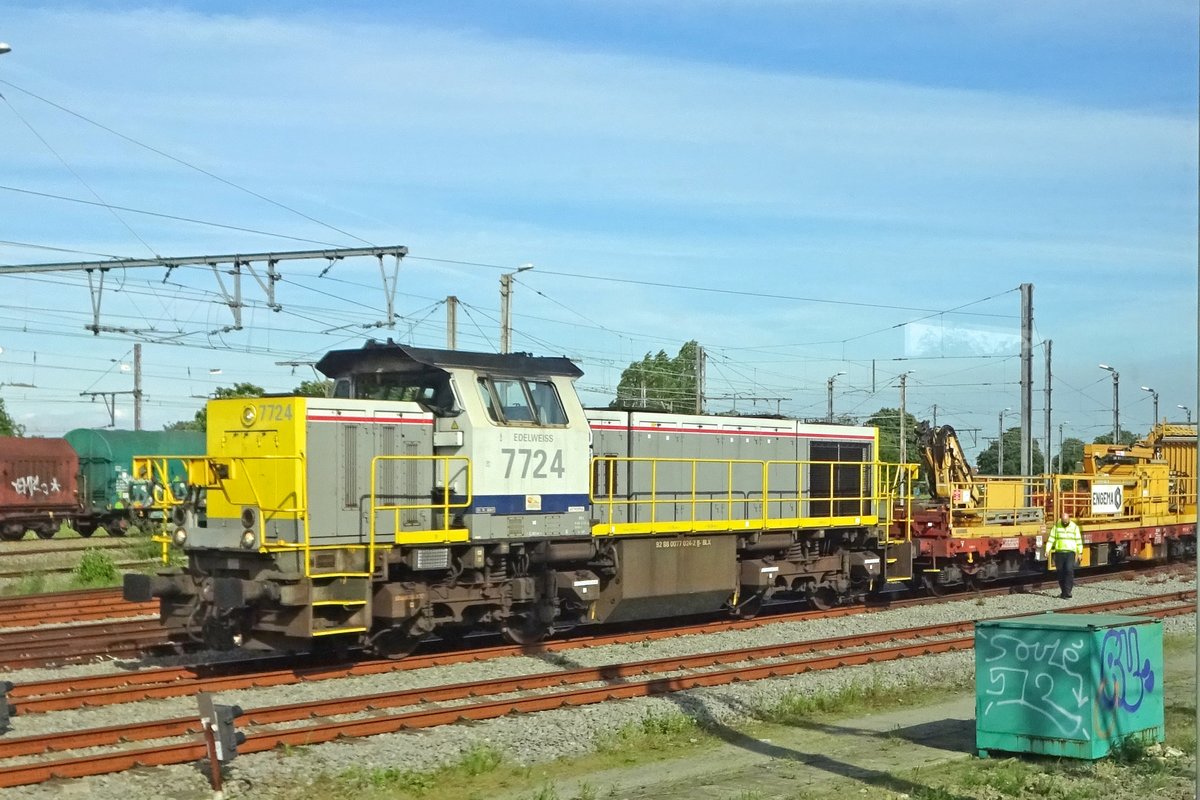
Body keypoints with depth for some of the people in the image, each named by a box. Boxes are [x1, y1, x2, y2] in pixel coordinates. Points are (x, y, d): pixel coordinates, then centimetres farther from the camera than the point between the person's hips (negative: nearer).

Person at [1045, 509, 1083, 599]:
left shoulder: (1074, 527, 1)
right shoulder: (1056, 526, 2)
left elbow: (1078, 540, 6)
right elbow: (1051, 539, 1)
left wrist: (1080, 552, 5)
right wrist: (1047, 550, -7)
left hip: (1070, 552, -2)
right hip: (1059, 552, 2)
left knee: (1069, 570, -17)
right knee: (1060, 572, 5)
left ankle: (1067, 592, -17)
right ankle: (1063, 591, 20)